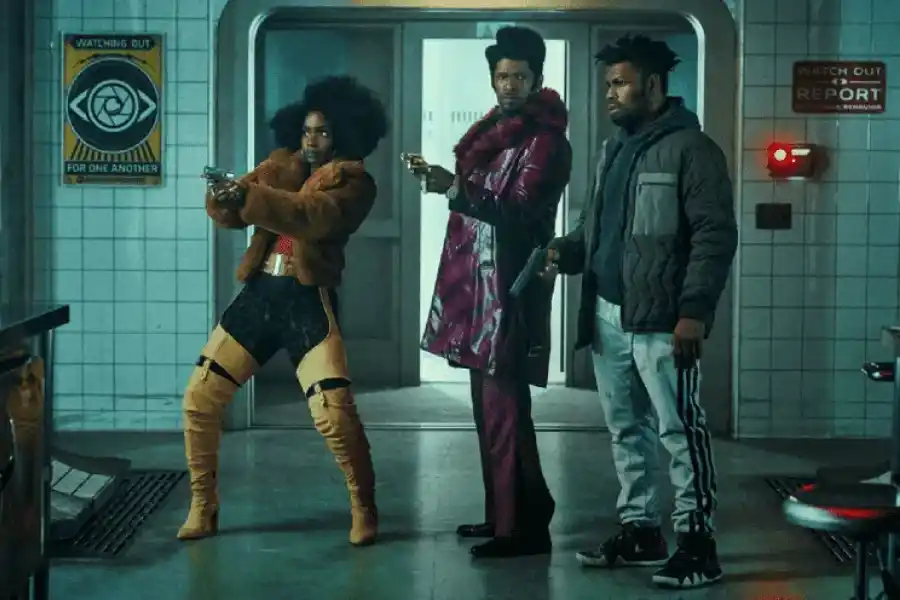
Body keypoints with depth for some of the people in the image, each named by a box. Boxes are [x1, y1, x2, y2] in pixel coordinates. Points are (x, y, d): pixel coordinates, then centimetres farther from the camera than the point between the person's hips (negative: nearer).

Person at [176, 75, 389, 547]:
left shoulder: (353, 181, -1)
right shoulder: (281, 163, 15)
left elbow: (314, 215, -22)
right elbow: (230, 212, 4)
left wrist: (248, 197, -31)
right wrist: (224, 197, -20)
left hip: (308, 301, -5)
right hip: (258, 293, 5)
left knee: (334, 410, -14)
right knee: (199, 397, 2)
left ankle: (363, 508, 9)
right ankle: (203, 507, 17)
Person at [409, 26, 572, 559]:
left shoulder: (547, 141, -9)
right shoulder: (494, 133, 18)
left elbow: (521, 212, -20)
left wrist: (457, 188, -25)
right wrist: (446, 181, 12)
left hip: (513, 290, -9)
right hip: (479, 285, 9)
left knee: (507, 409, -10)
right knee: (489, 406, 12)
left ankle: (528, 527, -5)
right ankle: (501, 514, 21)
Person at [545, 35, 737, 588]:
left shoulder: (691, 149, -7)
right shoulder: (614, 150, 18)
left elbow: (716, 235, -13)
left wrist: (694, 310, -20)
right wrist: (564, 251, 3)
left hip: (660, 322, -8)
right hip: (608, 318, 8)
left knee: (680, 431, -6)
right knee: (627, 431, 13)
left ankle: (698, 544, 0)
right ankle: (641, 530, 23)